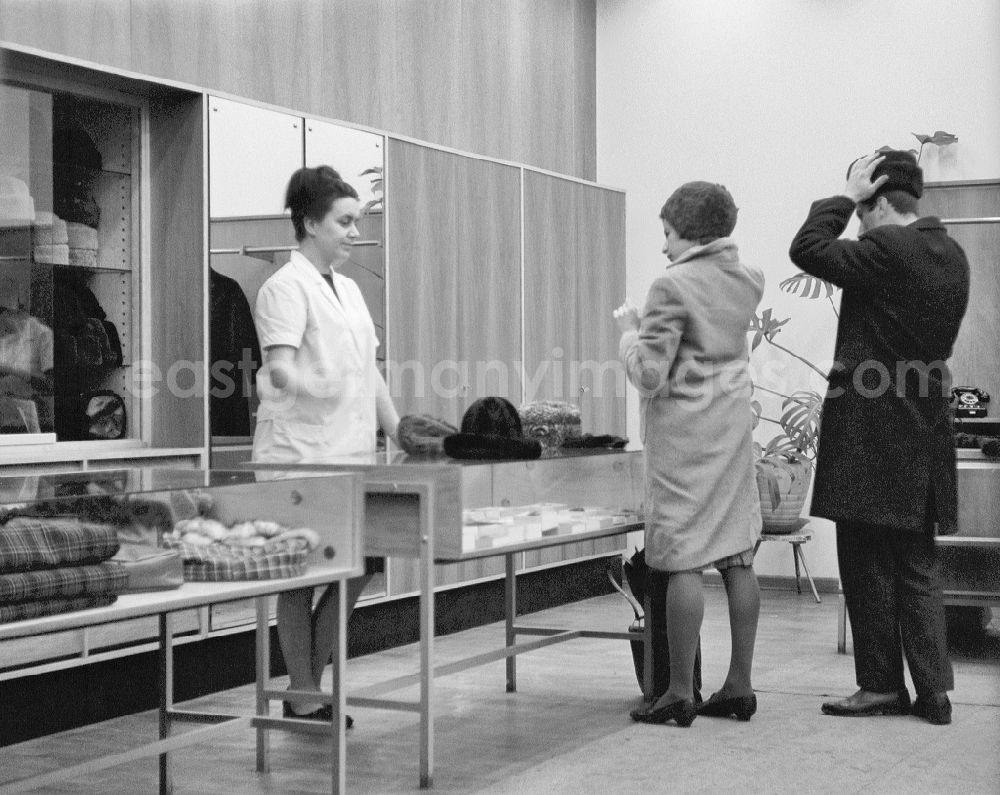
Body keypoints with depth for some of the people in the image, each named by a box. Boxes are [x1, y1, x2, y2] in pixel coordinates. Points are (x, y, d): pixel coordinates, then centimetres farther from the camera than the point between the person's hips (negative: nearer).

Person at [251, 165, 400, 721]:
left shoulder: (349, 289, 18)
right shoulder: (286, 287, -8)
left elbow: (369, 372, 20)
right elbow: (281, 368, -19)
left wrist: (400, 433, 14)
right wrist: (318, 389, -37)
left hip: (349, 454, 8)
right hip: (301, 454, -8)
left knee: (358, 566, 6)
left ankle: (312, 681, 19)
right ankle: (304, 697, 10)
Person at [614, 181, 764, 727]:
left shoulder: (673, 287, -14)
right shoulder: (748, 281, 6)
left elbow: (649, 375, -15)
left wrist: (629, 329, 1)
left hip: (684, 429, -7)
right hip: (735, 425, 7)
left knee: (683, 562, -4)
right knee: (737, 558, 9)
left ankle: (680, 693, 0)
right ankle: (739, 685, 15)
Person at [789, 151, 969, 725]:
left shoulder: (886, 248, -17)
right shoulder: (952, 255, 10)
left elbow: (808, 249, -14)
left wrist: (847, 196, -7)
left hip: (870, 432, -8)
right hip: (925, 431, 8)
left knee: (869, 565, 2)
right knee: (917, 565, 12)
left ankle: (883, 686, 9)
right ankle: (935, 688, 11)